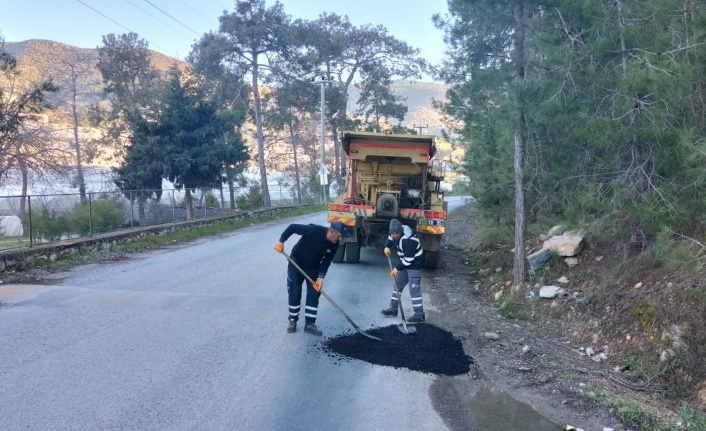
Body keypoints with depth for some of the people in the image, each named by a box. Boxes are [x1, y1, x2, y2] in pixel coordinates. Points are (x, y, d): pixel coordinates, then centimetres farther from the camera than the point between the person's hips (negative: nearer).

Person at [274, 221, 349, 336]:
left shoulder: (334, 245, -17)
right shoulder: (313, 230, -34)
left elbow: (327, 261, -8)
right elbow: (293, 227, -25)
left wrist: (320, 277, -17)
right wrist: (281, 241, -23)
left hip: (313, 268, 4)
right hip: (296, 265, -4)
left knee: (314, 295, 1)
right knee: (294, 294, 4)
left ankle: (309, 324, 11)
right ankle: (293, 320, 22)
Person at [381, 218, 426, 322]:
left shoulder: (408, 240, -34)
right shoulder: (396, 232, -8)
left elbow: (408, 259, -28)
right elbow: (390, 238, 15)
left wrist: (397, 268, -19)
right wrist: (387, 246, -6)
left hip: (415, 264, -9)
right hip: (405, 263, 10)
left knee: (414, 289, -10)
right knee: (398, 284, 15)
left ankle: (419, 314, -4)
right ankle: (393, 308, 27)